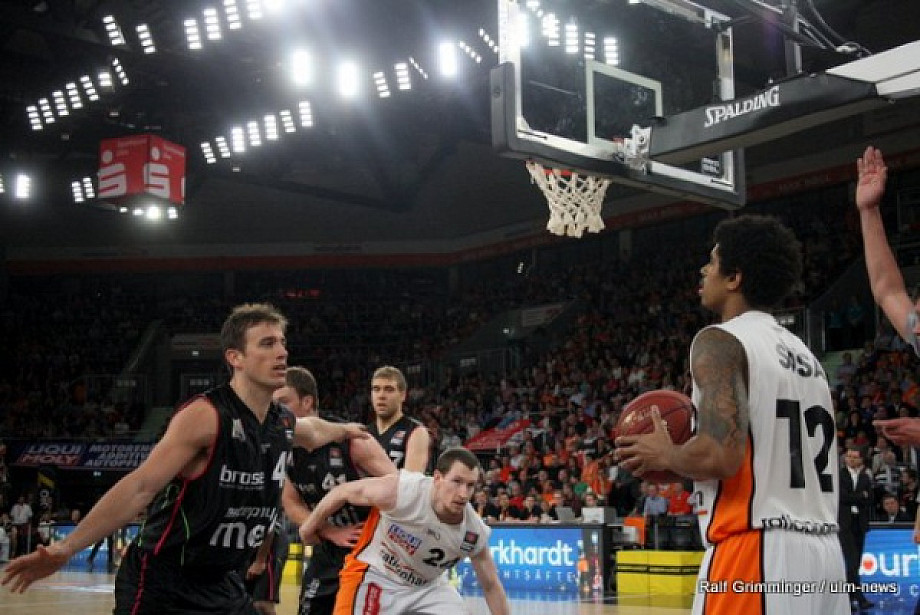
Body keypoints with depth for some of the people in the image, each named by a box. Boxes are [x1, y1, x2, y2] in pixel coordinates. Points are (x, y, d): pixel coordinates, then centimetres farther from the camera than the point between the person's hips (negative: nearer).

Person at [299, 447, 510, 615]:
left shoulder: (475, 532, -19)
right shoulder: (402, 491, -30)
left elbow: (491, 585, -5)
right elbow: (344, 491, -13)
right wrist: (310, 526, 2)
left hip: (427, 586, 4)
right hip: (375, 575, -4)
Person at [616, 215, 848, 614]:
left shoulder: (721, 341, -8)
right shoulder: (804, 355, 17)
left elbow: (721, 455, -22)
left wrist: (666, 456, -2)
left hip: (756, 553, -9)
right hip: (823, 552, 9)